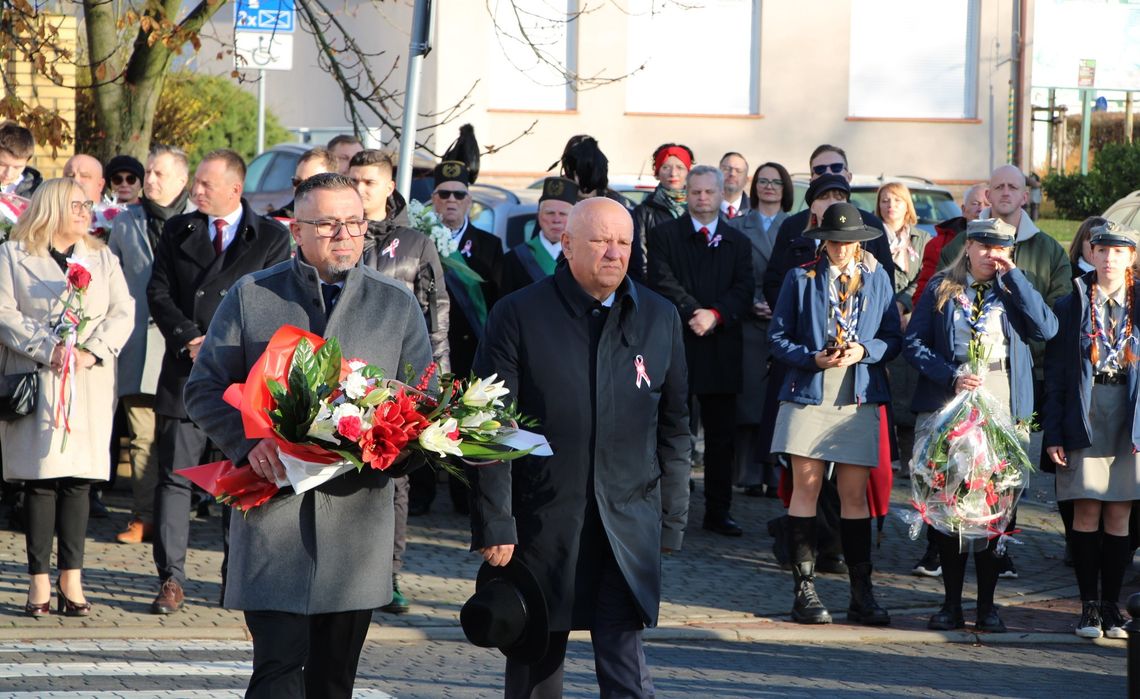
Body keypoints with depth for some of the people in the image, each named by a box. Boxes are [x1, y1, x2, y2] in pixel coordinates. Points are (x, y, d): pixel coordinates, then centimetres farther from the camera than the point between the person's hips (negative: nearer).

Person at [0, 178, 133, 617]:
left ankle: (71, 578, 1)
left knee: (79, 480, -2)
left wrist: (91, 352, -9)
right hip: (36, 383, -3)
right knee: (40, 480, -5)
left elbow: (122, 313, 7)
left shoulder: (102, 259, 16)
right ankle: (39, 581, -2)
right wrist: (48, 348, -15)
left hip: (89, 386, 3)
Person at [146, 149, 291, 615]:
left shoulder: (271, 238, 2)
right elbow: (158, 293, 4)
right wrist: (189, 339, -11)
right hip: (185, 369, 1)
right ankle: (171, 579, 0)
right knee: (175, 475, -3)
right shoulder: (177, 231, 10)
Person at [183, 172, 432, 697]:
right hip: (273, 512, -2)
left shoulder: (397, 305, 10)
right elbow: (204, 391, 6)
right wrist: (250, 443, -12)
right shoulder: (251, 296, 6)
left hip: (356, 513, 2)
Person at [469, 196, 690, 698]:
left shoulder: (660, 318, 7)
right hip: (541, 523, -1)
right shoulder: (519, 315, -3)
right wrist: (494, 524, -9)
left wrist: (671, 521, 8)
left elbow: (674, 428, 12)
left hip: (628, 528, 1)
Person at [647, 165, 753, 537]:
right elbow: (663, 282, -6)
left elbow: (744, 292, 3)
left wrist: (715, 315, -14)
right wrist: (693, 314, -16)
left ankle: (719, 511, 10)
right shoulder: (665, 235, 6)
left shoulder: (737, 242, 13)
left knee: (722, 435, 5)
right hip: (675, 344, -3)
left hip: (722, 348, 3)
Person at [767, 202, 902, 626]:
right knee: (806, 489, -4)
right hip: (809, 396, -1)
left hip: (859, 399, 1)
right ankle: (804, 591, 0)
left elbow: (892, 338, 9)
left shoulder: (877, 279, 10)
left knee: (855, 496, 2)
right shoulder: (801, 278, 5)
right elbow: (778, 337, 4)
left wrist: (864, 350, -11)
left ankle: (861, 595, 5)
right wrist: (813, 358, -12)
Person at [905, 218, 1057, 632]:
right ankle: (952, 603, 8)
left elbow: (1046, 329, -7)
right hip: (946, 409, 0)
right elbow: (914, 343, 3)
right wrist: (951, 377, -12)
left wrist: (1013, 276, -7)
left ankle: (987, 606, 7)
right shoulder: (941, 289, 9)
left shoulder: (1011, 291, 11)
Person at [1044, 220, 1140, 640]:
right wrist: (1053, 432, -2)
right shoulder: (1071, 307, 5)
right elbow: (1054, 373, 4)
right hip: (1084, 423, -1)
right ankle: (1089, 606, 7)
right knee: (1087, 514, -1)